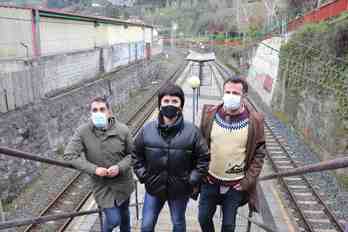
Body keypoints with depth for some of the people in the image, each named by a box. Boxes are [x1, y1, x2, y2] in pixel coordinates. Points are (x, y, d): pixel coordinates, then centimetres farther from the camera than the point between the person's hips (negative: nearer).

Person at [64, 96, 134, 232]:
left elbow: (132, 154, -5)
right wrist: (94, 169, -24)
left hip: (123, 182, 2)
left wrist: (120, 167, -23)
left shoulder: (122, 130, -15)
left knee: (124, 212, 24)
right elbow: (69, 156, -17)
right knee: (113, 219, -1)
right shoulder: (83, 132, -18)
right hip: (102, 185, -2)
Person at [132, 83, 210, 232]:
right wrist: (143, 176, -2)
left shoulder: (192, 131, -15)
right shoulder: (147, 129, -9)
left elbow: (203, 157, -6)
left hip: (180, 190, -1)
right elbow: (137, 155, 4)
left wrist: (193, 181, -8)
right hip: (153, 188, 2)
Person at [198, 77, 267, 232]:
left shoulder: (254, 120, -13)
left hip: (236, 185, -1)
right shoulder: (209, 113, -9)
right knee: (203, 218, 18)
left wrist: (248, 181, -7)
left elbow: (259, 153, -5)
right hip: (210, 180, 2)